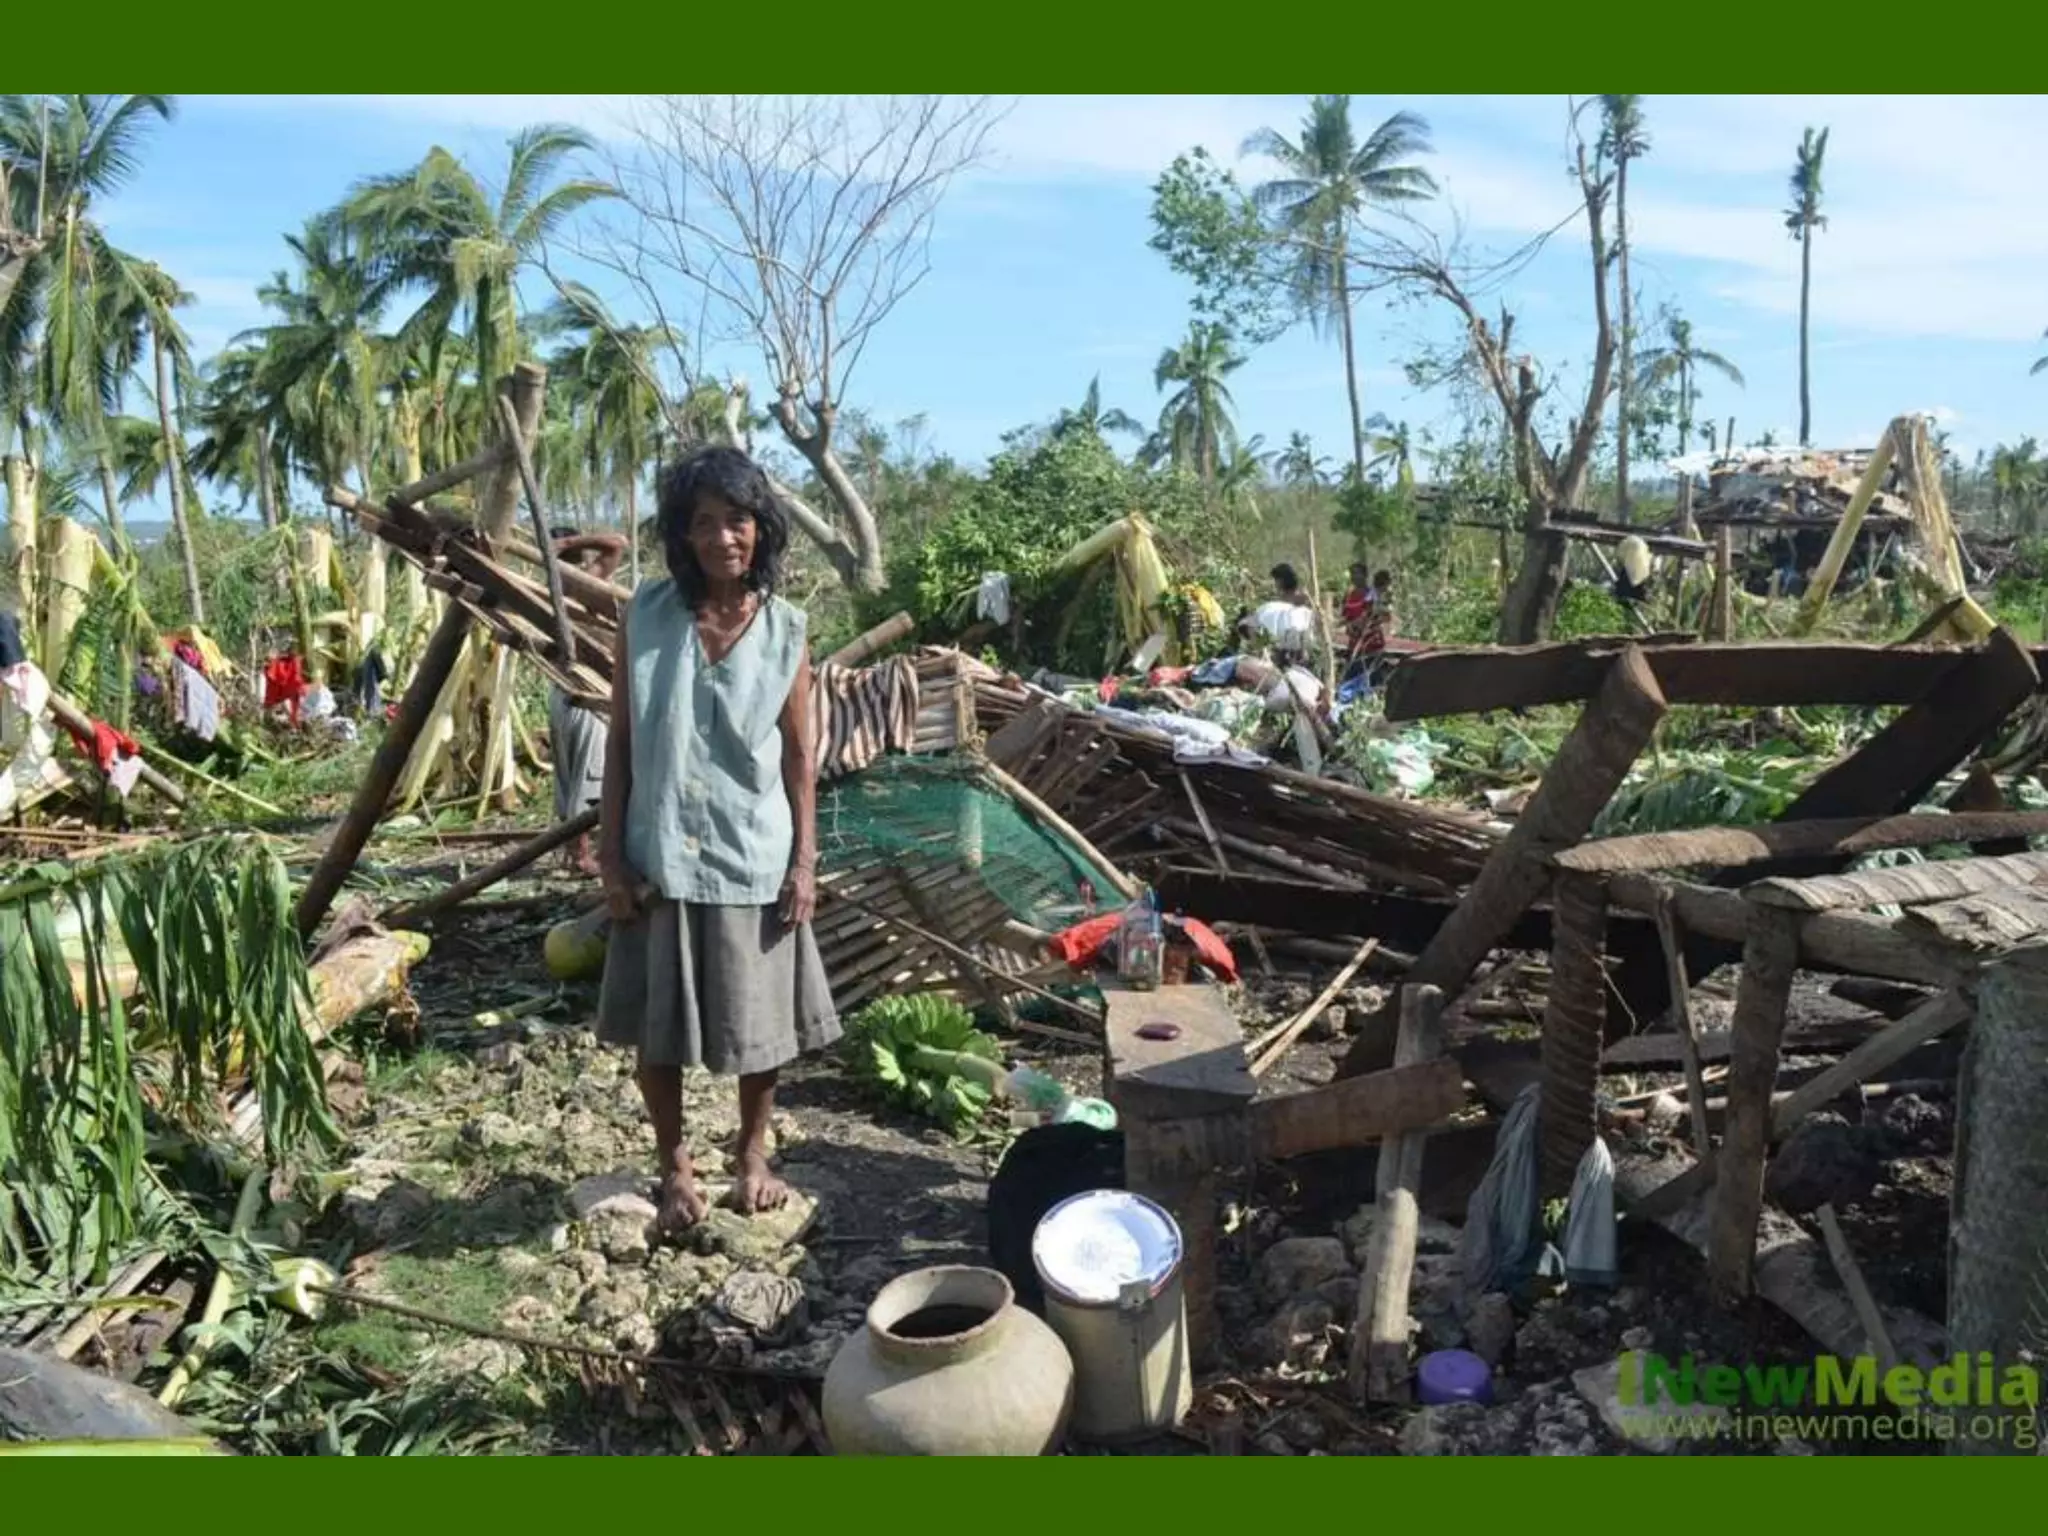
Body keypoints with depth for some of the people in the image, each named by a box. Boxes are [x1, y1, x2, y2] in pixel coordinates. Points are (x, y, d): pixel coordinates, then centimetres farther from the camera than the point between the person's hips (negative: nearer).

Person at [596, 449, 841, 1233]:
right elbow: (620, 742, -1)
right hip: (661, 854, 0)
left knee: (759, 1019, 12)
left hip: (754, 854, 0)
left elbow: (799, 753, 1)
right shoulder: (646, 615, -4)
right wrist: (612, 856, -4)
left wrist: (805, 859, -3)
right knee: (657, 1025, 11)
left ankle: (754, 1154, 34)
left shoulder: (784, 628, -3)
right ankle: (675, 1166, 32)